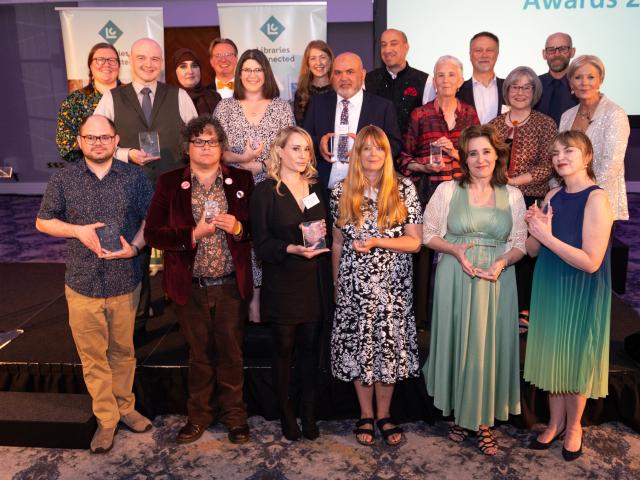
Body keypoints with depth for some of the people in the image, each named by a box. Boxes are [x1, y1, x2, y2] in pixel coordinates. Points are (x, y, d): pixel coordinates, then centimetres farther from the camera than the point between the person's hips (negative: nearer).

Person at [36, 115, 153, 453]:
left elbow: (151, 218, 3)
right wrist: (78, 230, -12)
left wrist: (135, 246, -15)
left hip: (125, 282, 0)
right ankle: (106, 419, 26)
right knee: (93, 356, 10)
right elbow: (43, 222, 5)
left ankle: (125, 407, 35)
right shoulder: (63, 180, -1)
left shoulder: (134, 177, -1)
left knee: (123, 351, 15)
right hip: (83, 284, 0)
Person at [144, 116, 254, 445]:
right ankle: (199, 415, 33)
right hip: (190, 287, 0)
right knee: (199, 353, 14)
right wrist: (193, 234, -16)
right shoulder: (169, 183, 1)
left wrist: (238, 228, -13)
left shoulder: (241, 180, 2)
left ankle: (234, 415, 30)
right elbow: (152, 232, -3)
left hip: (231, 285, 0)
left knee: (231, 352, 11)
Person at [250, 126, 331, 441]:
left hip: (314, 283, 4)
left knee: (310, 348, 9)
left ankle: (309, 413, 23)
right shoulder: (265, 191, -4)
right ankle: (286, 415, 25)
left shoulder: (316, 188, 12)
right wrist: (292, 249, -25)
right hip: (282, 285, -4)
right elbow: (262, 244, -10)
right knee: (284, 350, 8)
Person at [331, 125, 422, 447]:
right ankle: (365, 415, 25)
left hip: (392, 285, 0)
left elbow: (415, 242, -4)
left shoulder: (404, 190, -2)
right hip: (354, 285, 1)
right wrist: (336, 284, 10)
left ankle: (384, 414, 25)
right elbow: (338, 243, 8)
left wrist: (376, 242, -17)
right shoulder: (342, 192, 3)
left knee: (389, 345, 6)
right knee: (358, 346, 7)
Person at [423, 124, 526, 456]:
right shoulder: (447, 190, 1)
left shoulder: (513, 196, 6)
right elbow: (429, 234, 2)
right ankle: (460, 415, 26)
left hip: (497, 281, 1)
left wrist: (502, 263, -13)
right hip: (455, 280, -1)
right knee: (457, 343, 6)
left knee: (490, 347, 4)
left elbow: (519, 244, 6)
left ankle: (484, 422, 20)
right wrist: (455, 250, -14)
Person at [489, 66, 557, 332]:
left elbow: (547, 166, -7)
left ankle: (523, 312, 17)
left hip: (531, 201, -3)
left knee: (525, 256, 1)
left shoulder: (545, 124, 1)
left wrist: (513, 181, -15)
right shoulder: (494, 124, 11)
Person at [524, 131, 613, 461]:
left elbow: (591, 261, -22)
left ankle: (574, 426, 33)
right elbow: (533, 251, 7)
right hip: (549, 288, 6)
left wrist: (548, 236, -22)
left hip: (581, 294, -5)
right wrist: (534, 230, -13)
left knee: (575, 359, 10)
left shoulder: (596, 199, -16)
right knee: (552, 357, 14)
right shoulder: (553, 196, 3)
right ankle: (556, 422, 34)